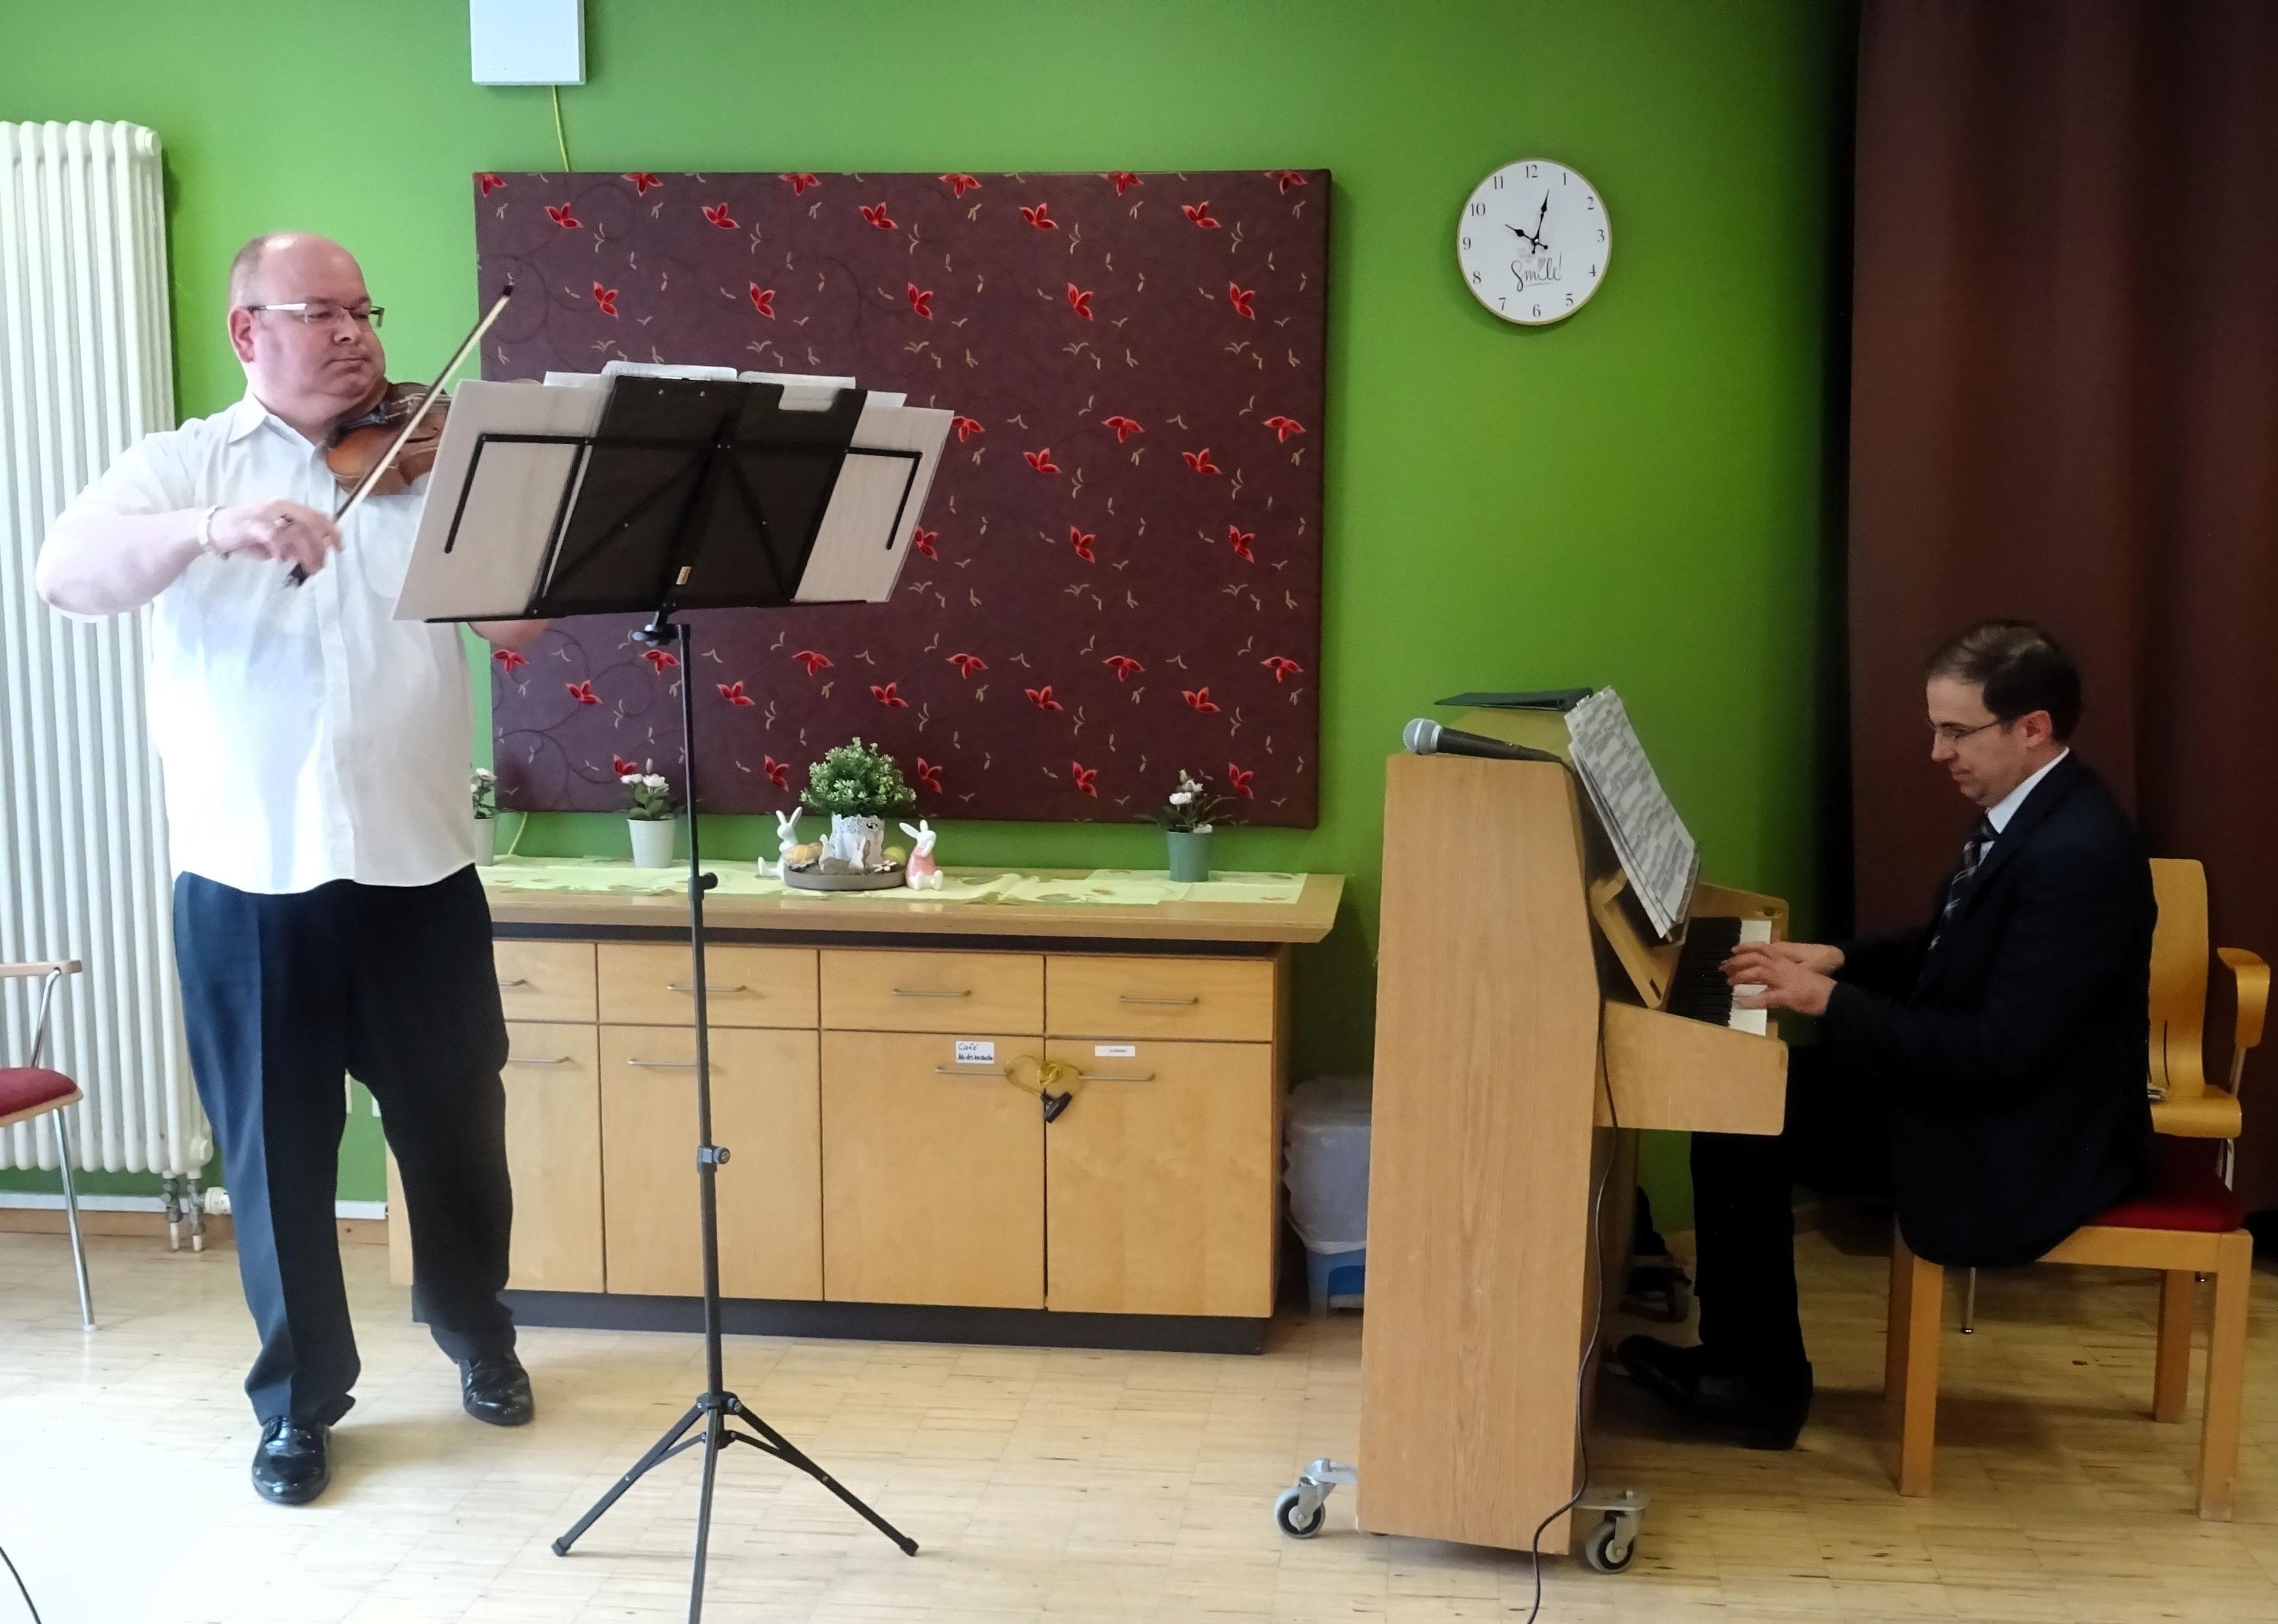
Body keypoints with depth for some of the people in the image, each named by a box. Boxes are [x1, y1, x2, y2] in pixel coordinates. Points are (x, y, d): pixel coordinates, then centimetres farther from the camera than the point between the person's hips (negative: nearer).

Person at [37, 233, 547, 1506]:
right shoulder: (181, 465, 4)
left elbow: (518, 619, -4)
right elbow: (66, 578, -12)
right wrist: (211, 528, -29)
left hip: (419, 871, 1)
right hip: (249, 884, -1)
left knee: (458, 1130, 14)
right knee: (278, 1154, 9)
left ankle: (479, 1333, 39)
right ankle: (301, 1400, 28)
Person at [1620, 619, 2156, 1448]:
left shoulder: (2077, 852, -27)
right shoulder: (2026, 810, 3)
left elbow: (2004, 1051, -29)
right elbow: (1951, 946, 18)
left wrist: (1831, 1001, -24)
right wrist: (1840, 959, 2)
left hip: (2026, 1139, -10)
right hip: (1984, 1090, 10)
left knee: (1740, 1129, -10)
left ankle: (1761, 1383, 8)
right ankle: (1743, 1357, 13)